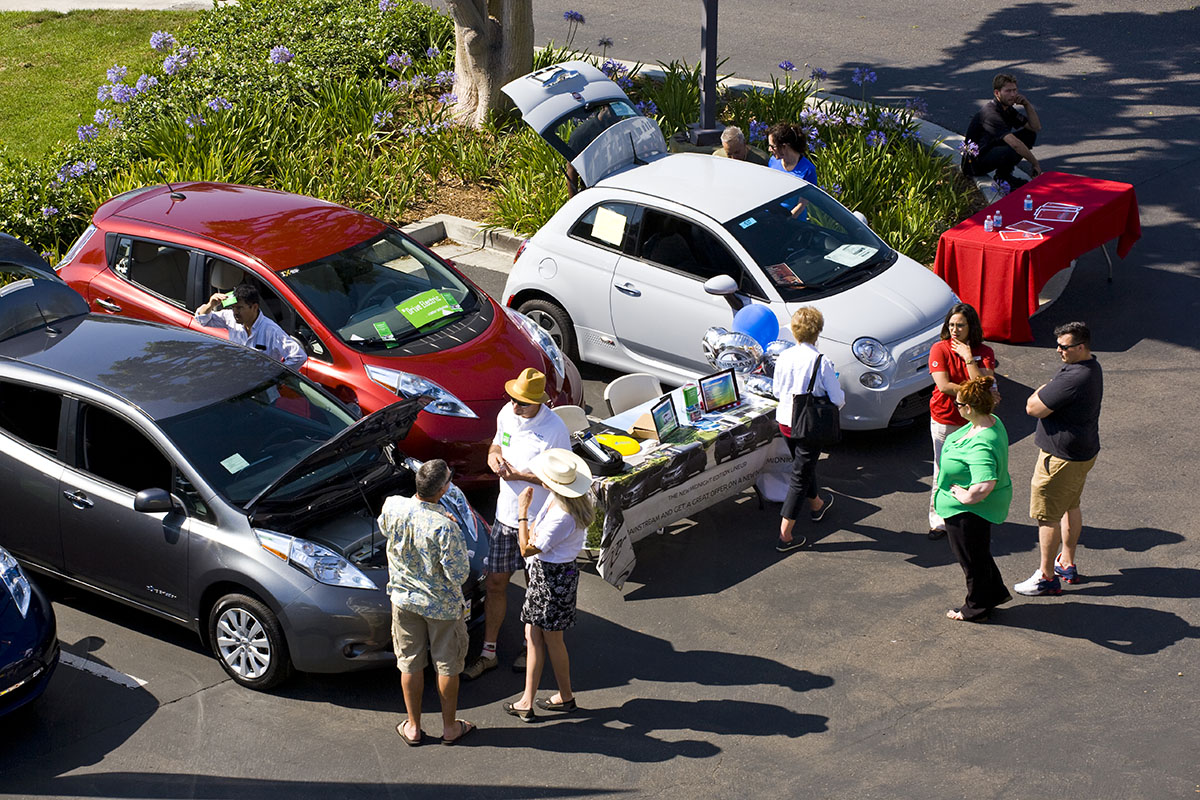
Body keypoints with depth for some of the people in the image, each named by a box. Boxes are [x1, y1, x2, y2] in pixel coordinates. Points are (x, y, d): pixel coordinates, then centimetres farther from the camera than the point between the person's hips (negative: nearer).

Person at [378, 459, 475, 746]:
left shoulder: (392, 507, -16)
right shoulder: (444, 527, -30)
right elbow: (459, 574, -22)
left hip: (404, 599, 4)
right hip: (443, 605, -4)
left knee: (410, 664, 18)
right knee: (447, 665, 15)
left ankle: (413, 727, 30)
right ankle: (450, 727, 29)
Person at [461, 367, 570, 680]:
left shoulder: (555, 429, -23)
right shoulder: (506, 414, -3)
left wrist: (519, 475, -25)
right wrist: (494, 456, -8)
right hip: (505, 514, 6)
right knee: (495, 583, 11)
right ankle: (488, 652, 22)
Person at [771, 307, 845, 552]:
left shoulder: (784, 357, -6)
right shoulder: (821, 362, -20)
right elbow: (837, 399, -14)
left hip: (784, 420, 6)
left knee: (804, 466, 29)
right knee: (800, 476, 1)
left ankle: (816, 505, 54)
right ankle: (785, 536, 1)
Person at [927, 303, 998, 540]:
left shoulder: (984, 352, -2)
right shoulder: (940, 349, -7)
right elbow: (944, 386, -17)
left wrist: (968, 358, -18)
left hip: (973, 421, 1)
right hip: (944, 421, -1)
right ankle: (938, 522, 13)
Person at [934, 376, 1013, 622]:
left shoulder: (981, 446, -37)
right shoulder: (992, 421, -6)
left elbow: (984, 485, -48)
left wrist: (967, 497, -31)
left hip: (971, 510, -10)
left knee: (972, 557, 13)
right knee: (978, 551, 29)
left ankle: (976, 609, 33)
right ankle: (995, 593, 45)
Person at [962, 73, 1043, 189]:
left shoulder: (1007, 109, 4)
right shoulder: (991, 113, -27)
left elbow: (1036, 127, 5)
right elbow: (1015, 144, -35)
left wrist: (1027, 104, -9)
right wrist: (1035, 163, -28)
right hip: (975, 163, -10)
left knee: (1029, 134, 4)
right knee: (1011, 151, -38)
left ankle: (1005, 173, 4)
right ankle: (1002, 177, -6)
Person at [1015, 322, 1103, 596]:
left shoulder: (1073, 379, -31)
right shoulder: (1092, 367, 4)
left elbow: (1033, 408, -25)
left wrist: (1041, 391, -9)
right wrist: (1048, 392, 2)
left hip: (1063, 458, -11)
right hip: (1085, 451, 11)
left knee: (1047, 516, 0)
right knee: (1071, 507, 24)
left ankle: (1047, 577, 7)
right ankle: (1067, 563, 38)